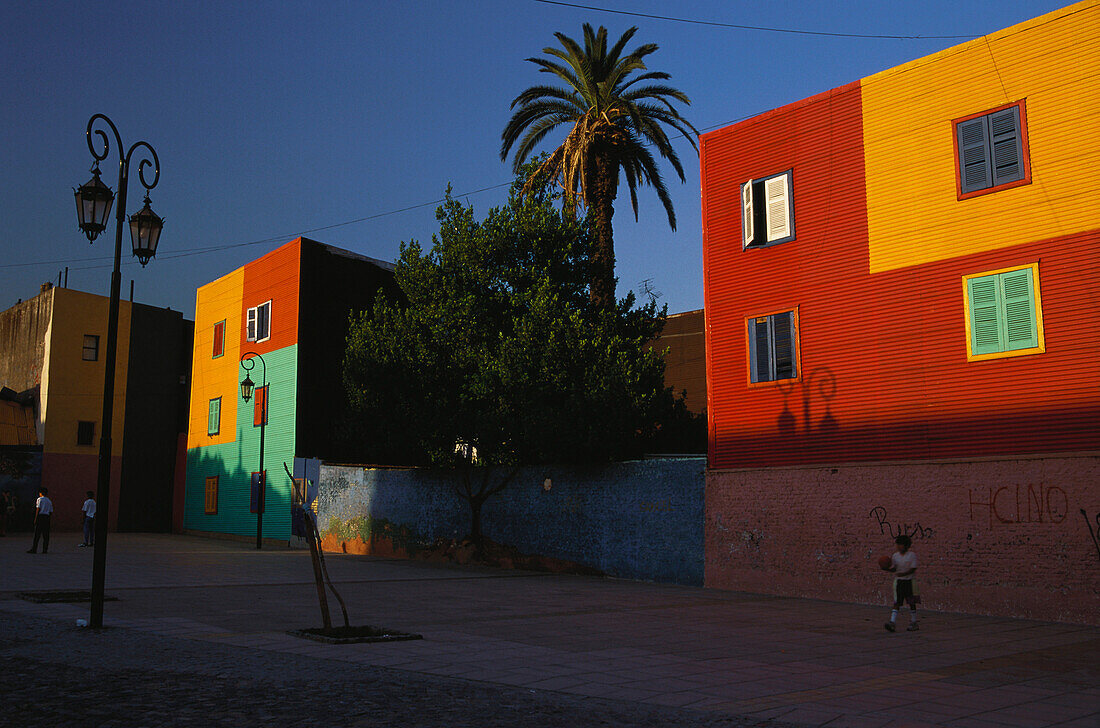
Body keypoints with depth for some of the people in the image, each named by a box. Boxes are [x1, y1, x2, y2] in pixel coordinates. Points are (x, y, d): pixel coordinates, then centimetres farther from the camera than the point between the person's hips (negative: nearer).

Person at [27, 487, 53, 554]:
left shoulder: (39, 499, 1)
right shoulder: (49, 501, 16)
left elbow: (38, 509, -7)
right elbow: (51, 512, 12)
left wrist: (35, 518, -8)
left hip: (40, 516, -4)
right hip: (47, 517, 4)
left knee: (37, 534, -4)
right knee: (46, 535, 4)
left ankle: (34, 549, -6)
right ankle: (45, 550, 1)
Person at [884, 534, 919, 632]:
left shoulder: (912, 554, -7)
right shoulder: (895, 556, 5)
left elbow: (913, 569, -12)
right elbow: (893, 568, 7)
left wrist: (903, 573, -26)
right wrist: (887, 568, -13)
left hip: (909, 580, -3)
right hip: (898, 581, 3)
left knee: (911, 603, 7)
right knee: (896, 602, -4)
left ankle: (913, 623, 18)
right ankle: (892, 622, -13)